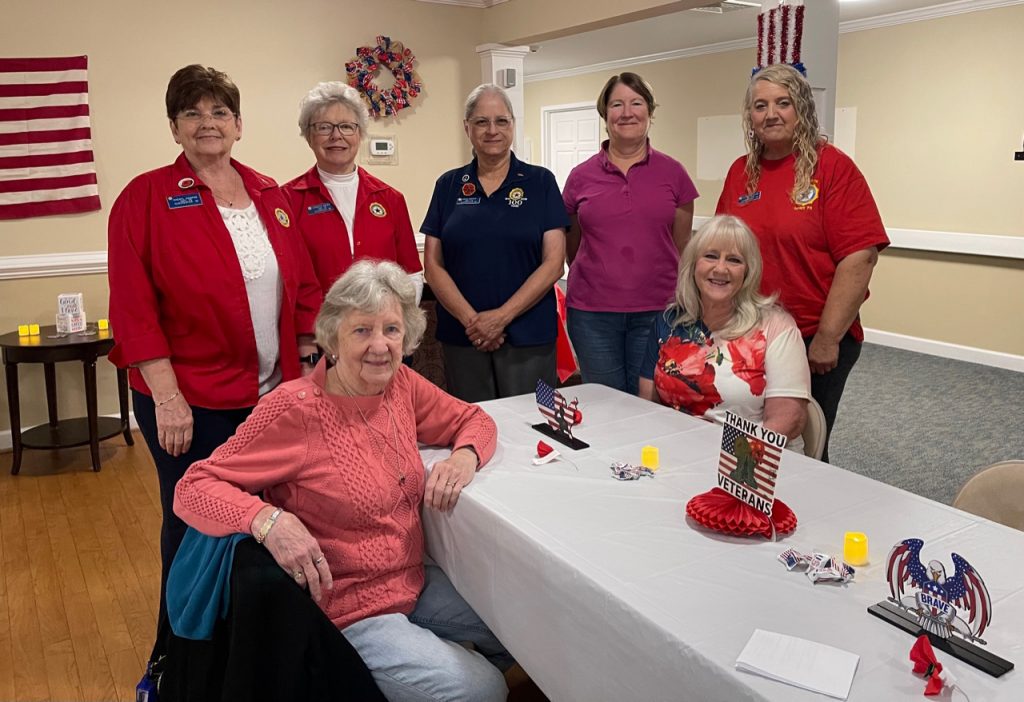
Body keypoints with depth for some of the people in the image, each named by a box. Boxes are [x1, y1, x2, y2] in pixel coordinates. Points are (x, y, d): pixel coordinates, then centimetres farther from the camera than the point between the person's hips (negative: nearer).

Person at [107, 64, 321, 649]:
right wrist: (166, 396, -16)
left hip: (271, 393, 5)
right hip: (189, 402, -4)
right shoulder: (146, 198, -6)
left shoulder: (270, 196, 8)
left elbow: (303, 287, 12)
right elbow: (133, 305, -11)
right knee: (195, 529, 9)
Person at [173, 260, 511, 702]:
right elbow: (193, 489, -20)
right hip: (346, 612, -6)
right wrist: (268, 519, -39)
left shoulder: (401, 384, -5)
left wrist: (465, 456, -14)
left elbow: (472, 419, 9)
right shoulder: (293, 409, -23)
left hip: (415, 584, 7)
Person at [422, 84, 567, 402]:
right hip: (462, 336, 2)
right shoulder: (449, 185, 8)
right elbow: (433, 264, 4)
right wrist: (470, 319, -10)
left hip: (529, 336, -1)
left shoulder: (540, 181, 3)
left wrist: (502, 316, -12)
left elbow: (553, 262, -4)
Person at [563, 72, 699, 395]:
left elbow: (682, 248, 9)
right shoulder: (581, 177, 4)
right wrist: (597, 282, 12)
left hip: (656, 311, 0)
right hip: (592, 314, 1)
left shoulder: (672, 172, 3)